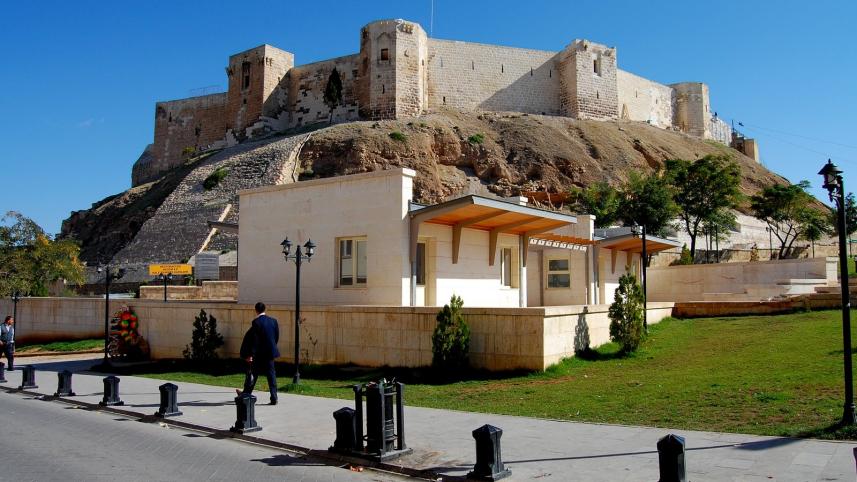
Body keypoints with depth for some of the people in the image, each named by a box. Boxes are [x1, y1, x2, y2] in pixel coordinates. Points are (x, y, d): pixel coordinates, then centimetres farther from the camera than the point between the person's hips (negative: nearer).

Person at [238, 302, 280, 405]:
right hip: (270, 352, 4)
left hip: (259, 354, -4)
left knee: (252, 374, 13)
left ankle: (246, 393, 29)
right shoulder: (273, 321, 2)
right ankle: (274, 398, 3)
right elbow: (277, 337, 8)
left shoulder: (256, 322, -14)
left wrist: (250, 354, -13)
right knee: (271, 375, 6)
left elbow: (254, 340, -16)